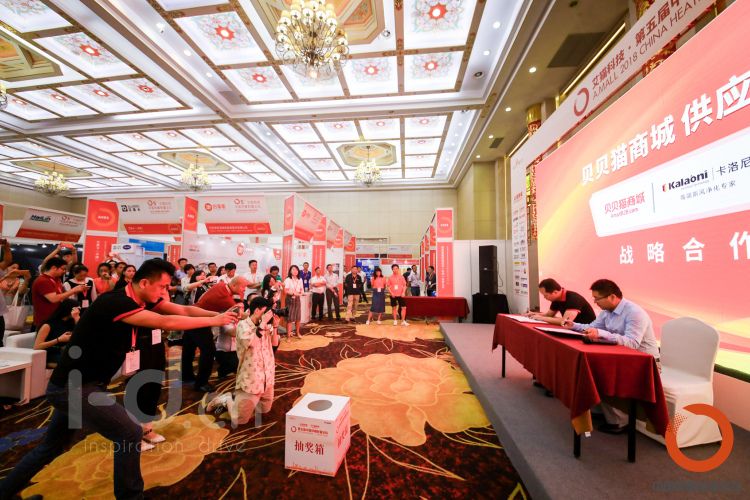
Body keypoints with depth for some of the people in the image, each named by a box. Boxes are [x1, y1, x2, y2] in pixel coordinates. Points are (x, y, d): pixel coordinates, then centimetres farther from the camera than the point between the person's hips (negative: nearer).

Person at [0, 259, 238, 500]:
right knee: (130, 434, -6)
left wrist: (221, 313, -15)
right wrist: (215, 321, -30)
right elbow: (167, 322, -36)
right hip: (73, 387, -9)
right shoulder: (115, 303, -29)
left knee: (52, 447, 26)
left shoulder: (136, 299, -2)